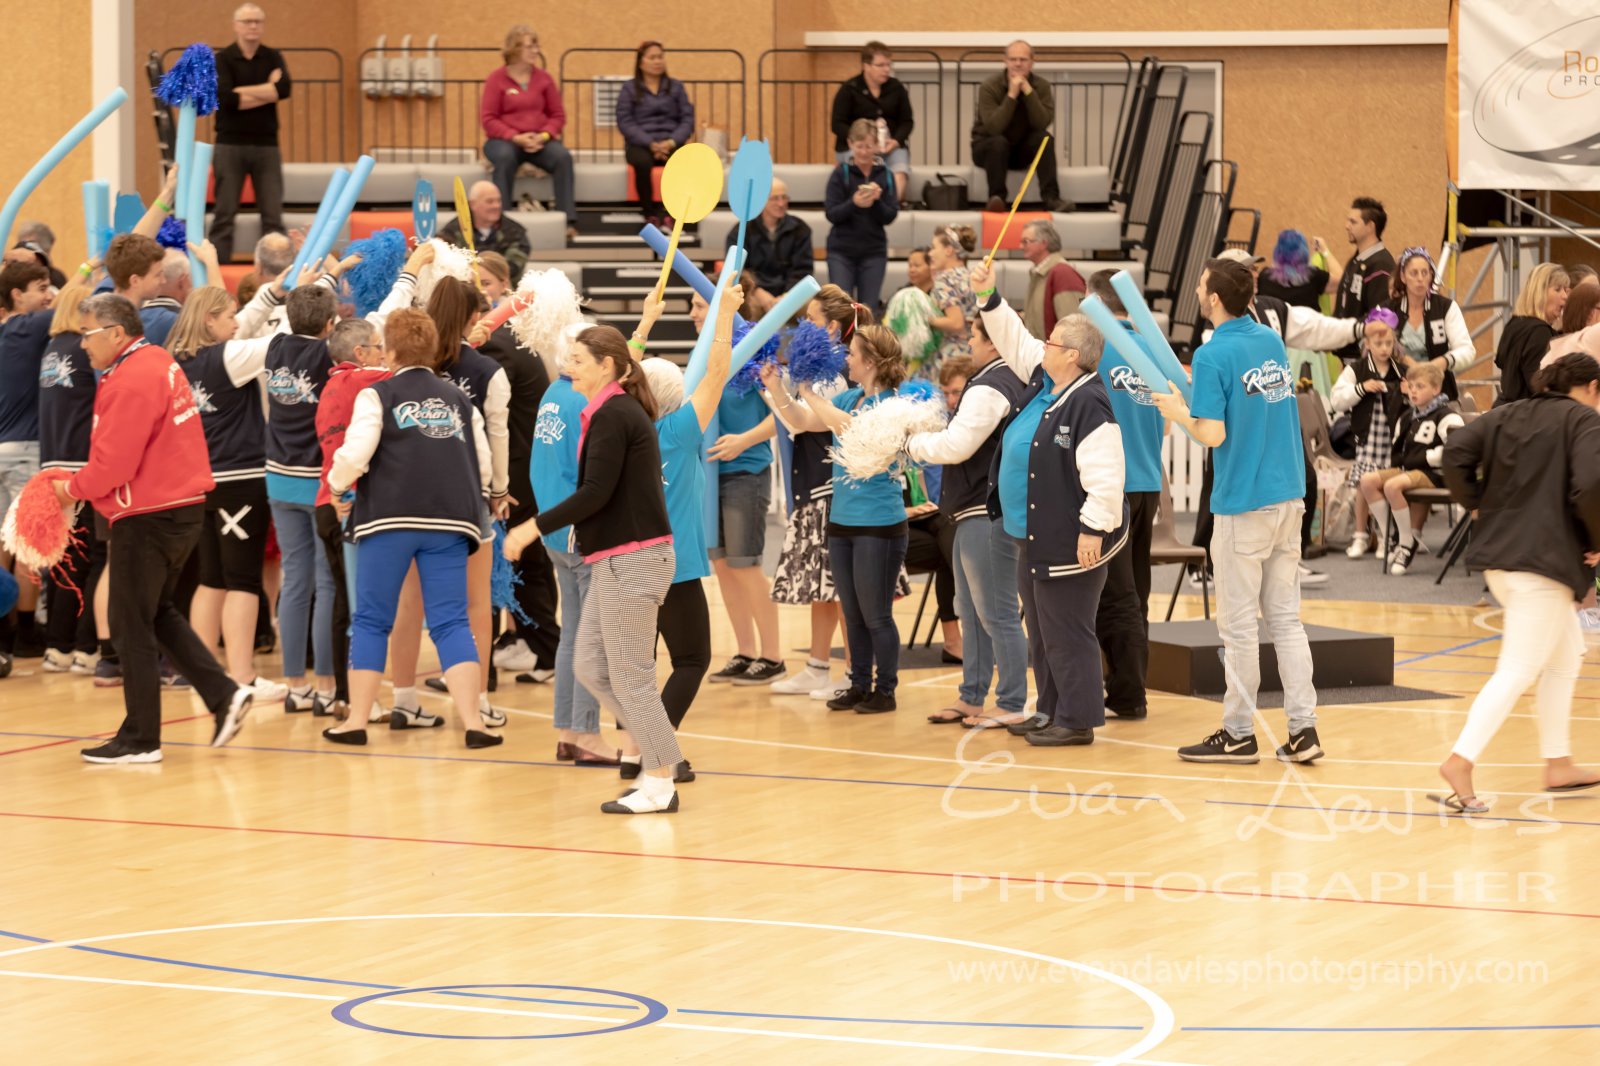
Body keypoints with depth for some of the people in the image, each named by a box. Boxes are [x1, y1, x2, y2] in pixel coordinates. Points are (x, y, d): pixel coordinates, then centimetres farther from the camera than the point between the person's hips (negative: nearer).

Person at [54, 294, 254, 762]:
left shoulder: (131, 382, -20)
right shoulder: (159, 362, 11)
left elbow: (113, 464, -22)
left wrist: (72, 490, -4)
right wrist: (82, 484, 8)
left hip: (149, 518, -10)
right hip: (182, 507, 10)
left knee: (133, 625, 0)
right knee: (157, 614, 20)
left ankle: (140, 738, 6)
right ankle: (224, 694, 11)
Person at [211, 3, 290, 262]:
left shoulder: (272, 57, 9)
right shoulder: (222, 59, -1)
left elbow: (284, 88, -11)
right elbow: (225, 98, -17)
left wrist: (243, 92, -13)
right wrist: (267, 91, -11)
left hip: (266, 144, 2)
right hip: (230, 144, -2)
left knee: (273, 214, 1)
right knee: (225, 213, -1)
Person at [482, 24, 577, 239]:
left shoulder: (543, 78, 8)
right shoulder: (497, 79, -1)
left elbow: (558, 115, 8)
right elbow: (488, 119, -5)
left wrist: (544, 135, -12)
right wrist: (515, 137, -18)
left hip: (539, 141, 2)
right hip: (504, 140, -2)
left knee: (562, 156, -28)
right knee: (505, 157, -38)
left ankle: (568, 221, -30)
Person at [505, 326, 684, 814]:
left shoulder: (612, 416, -15)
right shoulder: (622, 411, 15)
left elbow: (596, 493, -21)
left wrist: (534, 527, -16)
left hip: (632, 560, -10)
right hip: (617, 560, 10)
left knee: (629, 674, -4)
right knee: (591, 667, 12)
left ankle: (659, 783, 2)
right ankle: (659, 751, 16)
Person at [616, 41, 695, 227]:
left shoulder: (676, 87, 15)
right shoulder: (629, 90, 8)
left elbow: (688, 119, 8)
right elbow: (625, 122, -2)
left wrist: (672, 142, -12)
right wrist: (651, 144, -16)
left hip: (671, 143, 1)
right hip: (640, 143, -1)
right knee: (642, 162, -39)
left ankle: (666, 213, -28)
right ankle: (650, 215, -25)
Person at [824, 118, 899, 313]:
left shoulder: (884, 175, 2)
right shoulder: (841, 174, -3)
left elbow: (890, 216, 0)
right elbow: (831, 214, -8)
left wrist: (877, 201, -19)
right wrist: (854, 203, -25)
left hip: (874, 251, 2)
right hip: (841, 250, -2)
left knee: (868, 310, 1)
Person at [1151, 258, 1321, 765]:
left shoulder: (1214, 355, -14)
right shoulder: (1271, 341, 9)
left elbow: (1213, 434, -18)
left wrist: (1178, 412, 0)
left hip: (1243, 503, -7)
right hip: (1288, 495, 7)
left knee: (1239, 626, 2)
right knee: (1286, 618, 9)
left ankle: (1238, 733, 9)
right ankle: (1303, 728, 5)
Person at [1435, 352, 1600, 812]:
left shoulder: (1507, 415, 14)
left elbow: (1456, 453, 1)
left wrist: (1477, 503, 11)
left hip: (1499, 556, 8)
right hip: (1546, 562, -8)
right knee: (1518, 671, -8)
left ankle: (1558, 764, 24)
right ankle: (1461, 761, -20)